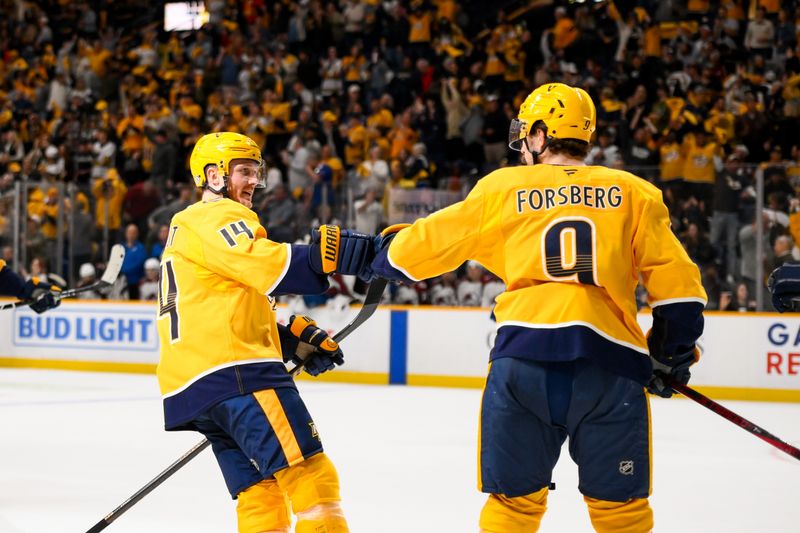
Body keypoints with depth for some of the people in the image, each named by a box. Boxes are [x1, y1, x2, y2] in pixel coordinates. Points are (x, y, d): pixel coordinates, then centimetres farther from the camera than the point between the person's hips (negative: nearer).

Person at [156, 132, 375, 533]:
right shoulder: (216, 217, -2)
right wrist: (339, 252, -28)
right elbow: (272, 267, -21)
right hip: (234, 369, -10)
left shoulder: (185, 228, 30)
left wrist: (294, 339, 18)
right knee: (310, 474, -16)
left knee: (260, 494, 8)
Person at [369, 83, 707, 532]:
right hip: (610, 361, 0)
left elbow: (423, 246, 21)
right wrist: (671, 358, 25)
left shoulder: (502, 188, 15)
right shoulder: (635, 193, 15)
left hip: (523, 352, 0)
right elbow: (678, 286, 12)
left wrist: (385, 253, 42)